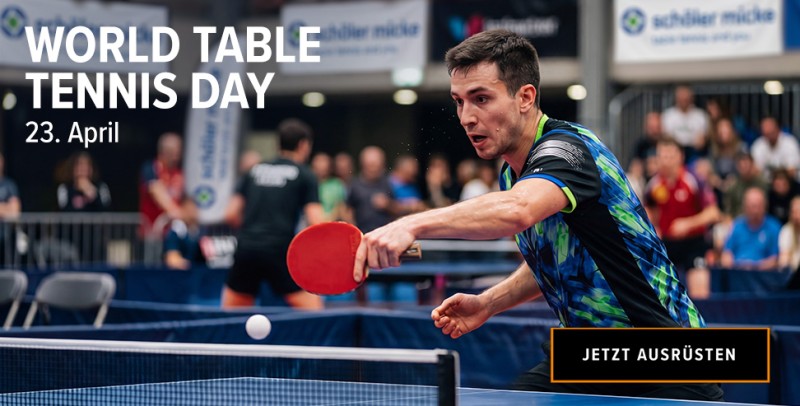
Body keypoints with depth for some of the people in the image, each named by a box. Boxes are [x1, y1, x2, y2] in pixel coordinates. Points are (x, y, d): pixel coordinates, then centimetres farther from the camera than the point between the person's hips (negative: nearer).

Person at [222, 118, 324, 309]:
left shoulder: (256, 170, 17)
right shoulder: (304, 175, 5)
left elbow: (231, 214, 13)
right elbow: (315, 222, -5)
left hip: (245, 250, 4)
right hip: (278, 251, -4)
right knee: (313, 310, 0)